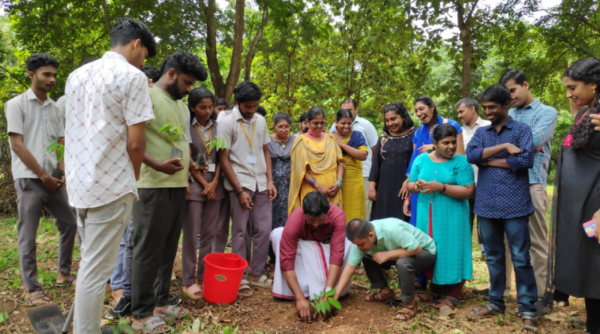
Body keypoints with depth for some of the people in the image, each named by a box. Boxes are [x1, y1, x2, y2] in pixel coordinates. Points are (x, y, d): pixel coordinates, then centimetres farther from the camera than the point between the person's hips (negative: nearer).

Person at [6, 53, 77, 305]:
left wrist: (62, 172, -2)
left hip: (53, 178, 6)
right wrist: (43, 175, -11)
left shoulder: (54, 108, 12)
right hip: (29, 179, -6)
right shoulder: (16, 104, -4)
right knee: (28, 235, 0)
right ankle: (31, 289, 9)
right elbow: (17, 145, -10)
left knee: (69, 224, 11)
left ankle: (63, 274, 26)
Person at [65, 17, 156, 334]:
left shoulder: (76, 74, 14)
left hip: (79, 182, 8)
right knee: (96, 270, -1)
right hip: (110, 185, -8)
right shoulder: (132, 76, -9)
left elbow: (72, 132, 18)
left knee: (89, 264, 19)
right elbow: (135, 142, -13)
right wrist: (133, 178, 3)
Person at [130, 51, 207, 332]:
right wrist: (157, 165, -24)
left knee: (168, 249, 13)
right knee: (148, 251, 0)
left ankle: (160, 302, 26)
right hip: (153, 187, -8)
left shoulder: (183, 107, 18)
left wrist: (188, 177, 15)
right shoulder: (146, 97, -8)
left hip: (178, 187, 8)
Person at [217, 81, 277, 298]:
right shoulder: (227, 123, -6)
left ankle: (257, 274, 21)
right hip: (240, 183, -5)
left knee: (264, 230, 7)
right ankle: (240, 278, 13)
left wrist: (270, 181, 6)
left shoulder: (261, 121, 10)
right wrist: (240, 191, -11)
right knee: (240, 232, 2)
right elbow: (224, 159, -8)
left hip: (261, 183, 5)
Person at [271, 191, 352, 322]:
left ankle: (339, 289, -9)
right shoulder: (294, 220, -36)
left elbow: (337, 254, -38)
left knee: (348, 244, -34)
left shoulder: (338, 216, -34)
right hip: (303, 246, 0)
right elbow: (286, 260, -38)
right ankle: (305, 288, -20)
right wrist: (300, 298, -45)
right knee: (278, 234, -31)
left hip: (327, 245, 0)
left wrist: (328, 292, -45)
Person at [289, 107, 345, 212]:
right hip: (311, 190, -3)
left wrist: (339, 182, -6)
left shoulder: (331, 138, 13)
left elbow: (340, 162, 10)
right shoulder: (301, 140, 3)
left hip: (332, 190, 3)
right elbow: (300, 170, -5)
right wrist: (318, 186, -13)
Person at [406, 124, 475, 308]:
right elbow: (410, 184, 12)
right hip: (427, 216, 4)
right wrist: (417, 186, -12)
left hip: (451, 217, -4)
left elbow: (469, 191, -12)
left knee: (451, 253, 0)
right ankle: (436, 290, 27)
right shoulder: (421, 160, 8)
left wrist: (441, 187, -20)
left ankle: (453, 295, 16)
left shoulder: (461, 162, -4)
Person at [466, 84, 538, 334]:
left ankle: (527, 309, 12)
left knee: (520, 258, 1)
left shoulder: (522, 130, 2)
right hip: (486, 204, 4)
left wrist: (490, 161, -6)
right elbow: (471, 155, -6)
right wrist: (504, 147, -13)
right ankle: (495, 302, 25)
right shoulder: (481, 132, 13)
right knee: (493, 257, 13)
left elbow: (525, 160, -13)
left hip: (514, 204, -4)